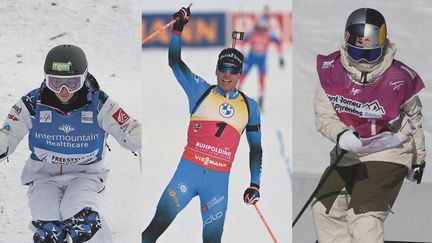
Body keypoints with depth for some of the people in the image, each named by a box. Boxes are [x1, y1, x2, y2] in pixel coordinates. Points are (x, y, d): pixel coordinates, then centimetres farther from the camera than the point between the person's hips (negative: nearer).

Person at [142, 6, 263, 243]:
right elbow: (175, 63, 0)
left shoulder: (249, 106, 11)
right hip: (188, 170, -2)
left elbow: (255, 148, 18)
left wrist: (254, 184, 11)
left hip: (219, 179, 2)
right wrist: (177, 29, -11)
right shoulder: (201, 92, 6)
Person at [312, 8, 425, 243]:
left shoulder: (398, 78, -16)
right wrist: (341, 135, -31)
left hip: (389, 152, -5)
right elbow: (324, 115, -8)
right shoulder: (331, 71, -11)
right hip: (348, 154, 5)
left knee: (364, 216, -20)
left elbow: (414, 116, 2)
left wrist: (418, 158, 14)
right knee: (325, 210, 10)